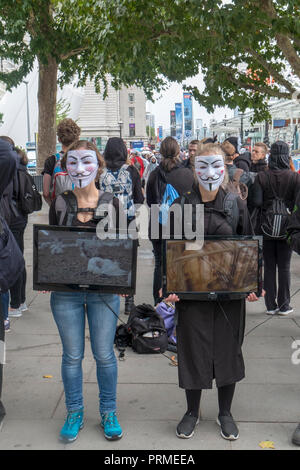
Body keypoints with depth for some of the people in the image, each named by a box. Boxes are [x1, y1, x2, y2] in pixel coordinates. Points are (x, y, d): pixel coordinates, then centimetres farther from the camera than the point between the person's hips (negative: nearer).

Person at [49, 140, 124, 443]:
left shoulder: (111, 203, -2)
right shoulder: (59, 204, -1)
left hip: (104, 290, -1)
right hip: (65, 291, 1)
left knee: (104, 354, 9)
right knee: (72, 355, 12)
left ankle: (108, 412, 29)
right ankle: (74, 412, 31)